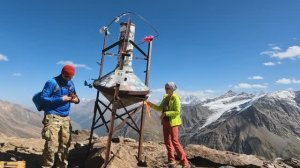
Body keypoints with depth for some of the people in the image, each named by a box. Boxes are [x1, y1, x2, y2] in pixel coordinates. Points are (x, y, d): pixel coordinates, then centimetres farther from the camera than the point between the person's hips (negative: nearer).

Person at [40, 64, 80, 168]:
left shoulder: (71, 84, 12)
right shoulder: (52, 82, -7)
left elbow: (74, 96, 20)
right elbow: (43, 98, -10)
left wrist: (76, 100, -5)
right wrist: (61, 99, -17)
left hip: (65, 118, 6)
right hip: (53, 117, -6)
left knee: (65, 144, 10)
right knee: (52, 144, -9)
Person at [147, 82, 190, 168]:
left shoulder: (175, 98, -13)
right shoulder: (165, 97, 10)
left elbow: (177, 112, -20)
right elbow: (160, 108, 14)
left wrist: (165, 113, -22)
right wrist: (151, 104, 2)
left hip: (172, 122, -8)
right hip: (165, 122, 8)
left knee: (175, 142, -7)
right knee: (167, 141, 11)